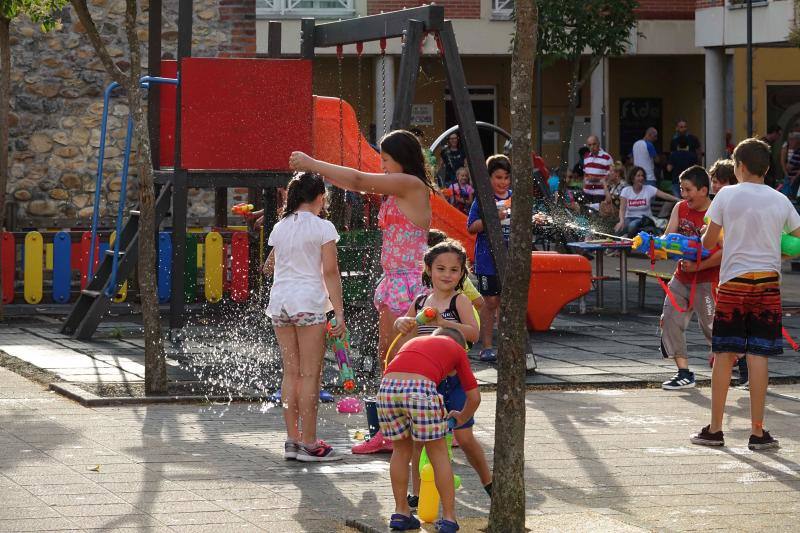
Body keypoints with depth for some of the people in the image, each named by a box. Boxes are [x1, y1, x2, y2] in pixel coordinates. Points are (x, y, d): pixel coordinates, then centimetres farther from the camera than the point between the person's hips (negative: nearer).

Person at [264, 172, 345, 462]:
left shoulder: (279, 228, 11)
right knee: (310, 374, -3)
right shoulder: (322, 227, -4)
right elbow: (330, 272, -9)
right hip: (309, 301, -5)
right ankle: (308, 443, -4)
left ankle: (292, 440, 11)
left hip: (280, 300, 5)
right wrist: (339, 311, -8)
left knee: (291, 372, 10)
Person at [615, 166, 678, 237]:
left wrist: (678, 200, -30)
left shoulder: (649, 189, -3)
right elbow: (622, 209, -10)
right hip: (629, 218, 1)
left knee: (632, 225, -35)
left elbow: (665, 196, -13)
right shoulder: (626, 191, -1)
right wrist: (621, 221, -30)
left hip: (644, 219, -1)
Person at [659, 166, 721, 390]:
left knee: (711, 326, -2)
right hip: (681, 278, 6)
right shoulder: (680, 208, 6)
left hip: (707, 281, -6)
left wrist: (698, 266, -23)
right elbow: (668, 237, 1)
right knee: (670, 321, -2)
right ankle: (684, 373, 5)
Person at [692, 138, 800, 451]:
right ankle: (757, 432, 2)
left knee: (724, 355, 6)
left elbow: (708, 242, 0)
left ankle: (715, 429, 11)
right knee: (758, 356, 1)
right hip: (768, 283, 1)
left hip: (733, 283, -1)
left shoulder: (727, 196, -3)